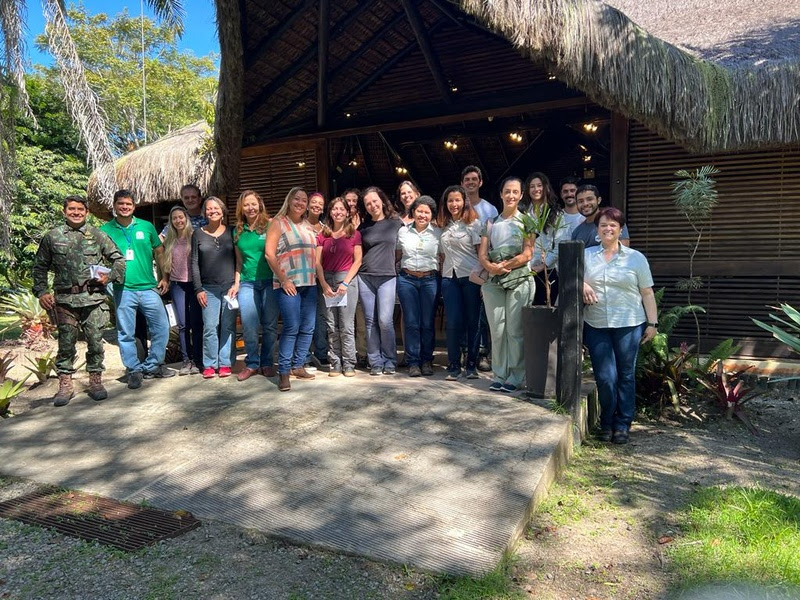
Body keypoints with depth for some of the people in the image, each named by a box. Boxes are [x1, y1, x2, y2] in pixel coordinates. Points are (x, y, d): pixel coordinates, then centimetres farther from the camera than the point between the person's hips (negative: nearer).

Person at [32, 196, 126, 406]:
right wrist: (41, 292, 4)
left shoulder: (97, 235, 8)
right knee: (66, 343, 4)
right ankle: (65, 384, 16)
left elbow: (119, 259, 12)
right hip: (65, 299, 1)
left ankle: (95, 381, 15)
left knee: (95, 341, 1)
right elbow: (40, 267, 14)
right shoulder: (52, 237, 10)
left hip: (94, 298, 0)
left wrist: (110, 276, -5)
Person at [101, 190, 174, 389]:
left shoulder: (146, 226, 7)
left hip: (149, 287, 2)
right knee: (126, 333, 4)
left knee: (161, 328, 4)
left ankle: (152, 366, 20)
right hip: (123, 289, -1)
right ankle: (134, 370, 17)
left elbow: (159, 252, 14)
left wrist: (165, 277, 9)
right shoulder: (105, 230, 4)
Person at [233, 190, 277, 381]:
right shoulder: (238, 231, 12)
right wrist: (236, 283, 10)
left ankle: (267, 363, 16)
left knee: (270, 325, 2)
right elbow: (239, 261, 17)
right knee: (249, 326, -1)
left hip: (269, 282, -3)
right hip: (247, 284, 3)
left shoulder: (270, 225, 0)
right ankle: (251, 363, 14)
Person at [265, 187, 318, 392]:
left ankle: (298, 366, 18)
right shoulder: (278, 223, 0)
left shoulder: (308, 226, 17)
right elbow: (269, 253, -8)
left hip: (309, 284, 6)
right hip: (288, 284, -6)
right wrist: (283, 280, -13)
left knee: (308, 327, 6)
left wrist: (316, 276, 11)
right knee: (292, 327, -13)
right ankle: (283, 372, -5)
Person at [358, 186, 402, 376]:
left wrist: (395, 263, 7)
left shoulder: (396, 223, 6)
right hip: (365, 277, 2)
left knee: (385, 320, -11)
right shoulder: (363, 226, 10)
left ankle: (389, 361, 4)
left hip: (387, 277, -2)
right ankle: (375, 362, 11)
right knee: (370, 321, 2)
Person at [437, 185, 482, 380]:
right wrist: (441, 278, 7)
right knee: (453, 322, -1)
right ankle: (454, 365, 8)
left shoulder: (473, 222, 1)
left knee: (472, 321, 2)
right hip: (449, 278, 3)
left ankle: (471, 364, 13)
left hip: (471, 277, -3)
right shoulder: (443, 225, 14)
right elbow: (443, 254, 15)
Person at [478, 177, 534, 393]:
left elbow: (527, 254, -4)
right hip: (493, 281, 3)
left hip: (519, 280, -3)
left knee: (515, 330, -4)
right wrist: (490, 267, -12)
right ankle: (499, 376, 11)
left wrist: (503, 266, -10)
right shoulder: (491, 223, 17)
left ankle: (516, 378, 4)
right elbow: (482, 253, 8)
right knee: (497, 330, 3)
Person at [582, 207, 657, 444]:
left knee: (626, 376, 6)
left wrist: (653, 323, 1)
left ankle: (622, 425, 19)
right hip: (596, 326, 1)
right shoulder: (586, 255, 8)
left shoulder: (636, 258, 6)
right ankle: (607, 423, 19)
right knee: (605, 377, 0)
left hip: (628, 325, 0)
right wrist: (581, 284, -12)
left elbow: (647, 293, 6)